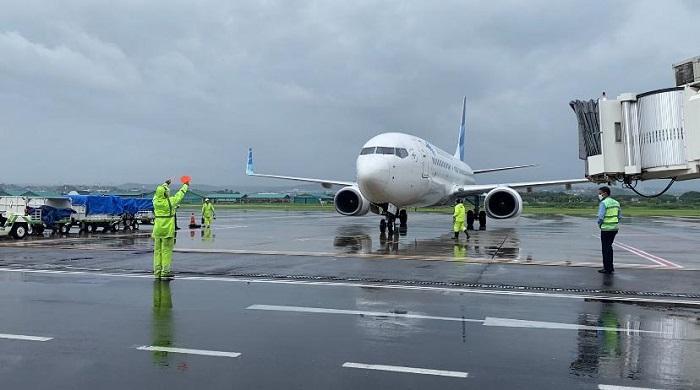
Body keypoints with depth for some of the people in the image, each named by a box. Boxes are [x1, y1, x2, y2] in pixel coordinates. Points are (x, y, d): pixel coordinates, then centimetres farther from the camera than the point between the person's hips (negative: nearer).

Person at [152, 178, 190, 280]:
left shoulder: (155, 201, 0)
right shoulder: (170, 202, -12)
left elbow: (159, 192, 21)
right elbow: (179, 195, 4)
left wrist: (166, 184, 37)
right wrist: (185, 185, 21)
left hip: (157, 230, 5)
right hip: (168, 230, -5)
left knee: (157, 250, 9)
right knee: (167, 251, -2)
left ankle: (157, 272, 12)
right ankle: (165, 272, -2)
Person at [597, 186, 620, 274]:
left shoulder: (604, 203, -14)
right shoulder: (616, 203, 10)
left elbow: (601, 217, -20)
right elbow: (619, 216, 13)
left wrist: (599, 224, -2)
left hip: (606, 228, -7)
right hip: (614, 228, 7)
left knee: (606, 248, 2)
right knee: (609, 247, 19)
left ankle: (607, 268, 6)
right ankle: (610, 266, 24)